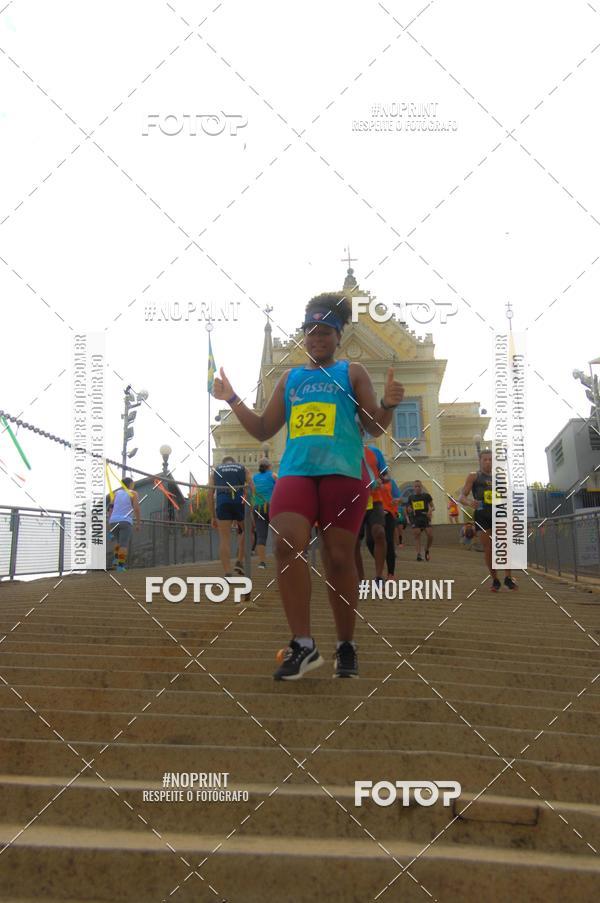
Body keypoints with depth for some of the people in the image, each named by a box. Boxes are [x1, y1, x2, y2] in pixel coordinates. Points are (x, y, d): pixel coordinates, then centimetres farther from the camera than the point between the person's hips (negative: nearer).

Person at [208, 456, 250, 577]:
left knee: (224, 539, 3)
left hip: (222, 503, 0)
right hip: (240, 502, 0)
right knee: (245, 531, 25)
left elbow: (210, 494, 15)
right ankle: (239, 562, 14)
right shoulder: (242, 468, 24)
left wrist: (213, 517, 17)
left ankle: (227, 574, -3)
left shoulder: (216, 470, 25)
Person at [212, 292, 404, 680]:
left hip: (343, 473, -3)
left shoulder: (352, 372, 11)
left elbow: (375, 427, 5)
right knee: (286, 545, -18)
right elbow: (263, 430, 21)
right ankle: (303, 644, -10)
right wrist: (233, 400, 10)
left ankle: (347, 646, 15)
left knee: (339, 558, -1)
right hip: (296, 471, 3)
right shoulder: (289, 378, 20)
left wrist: (388, 405, -16)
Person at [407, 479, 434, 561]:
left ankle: (427, 550, 15)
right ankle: (419, 554, -3)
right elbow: (409, 508, 17)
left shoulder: (426, 495, 3)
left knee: (430, 536, -11)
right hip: (415, 519, 2)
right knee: (417, 536, -7)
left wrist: (431, 510, -16)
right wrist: (410, 510, -6)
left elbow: (433, 506, 6)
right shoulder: (411, 497, 9)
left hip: (425, 518, -1)